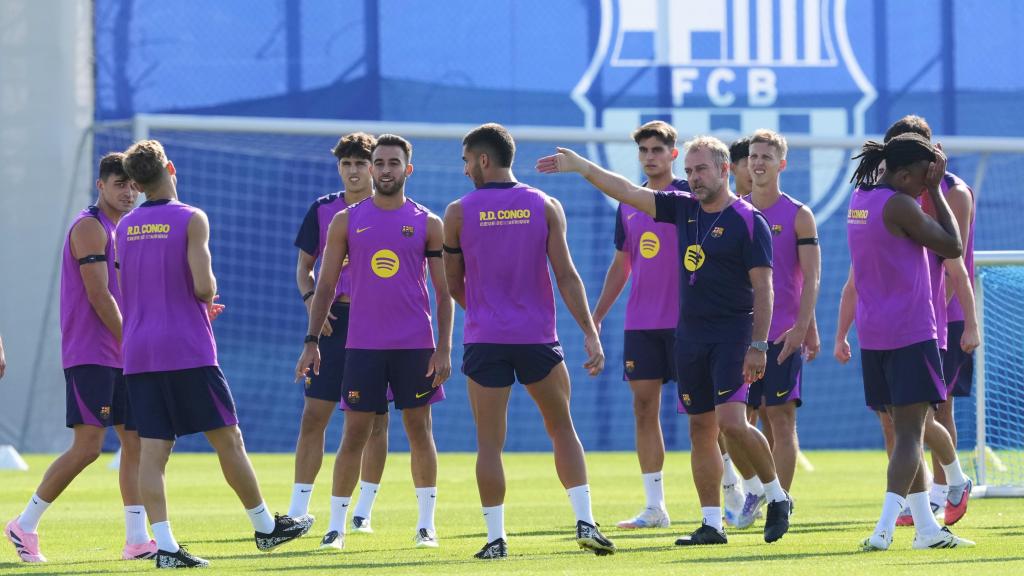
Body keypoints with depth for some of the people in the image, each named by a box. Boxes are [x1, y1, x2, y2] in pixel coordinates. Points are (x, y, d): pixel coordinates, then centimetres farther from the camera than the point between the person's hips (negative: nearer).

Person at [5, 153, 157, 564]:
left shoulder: (119, 231, 18)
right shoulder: (90, 227, -10)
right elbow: (98, 296, -16)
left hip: (120, 359, 9)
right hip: (89, 356, -9)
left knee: (135, 442, 4)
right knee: (87, 447, -13)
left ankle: (137, 540, 5)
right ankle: (25, 525, -2)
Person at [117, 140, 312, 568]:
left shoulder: (124, 228, 10)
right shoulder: (191, 220, -7)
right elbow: (203, 287, -16)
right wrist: (209, 295, 9)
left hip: (138, 355, 5)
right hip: (187, 350, -5)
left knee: (152, 449, 0)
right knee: (227, 439, 6)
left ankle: (164, 545, -7)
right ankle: (265, 526, 16)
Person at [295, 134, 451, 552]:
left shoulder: (427, 224, 3)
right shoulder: (346, 222, 5)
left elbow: (443, 292, 3)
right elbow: (326, 285, 7)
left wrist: (444, 349, -5)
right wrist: (311, 341, -1)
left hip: (415, 345, 0)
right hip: (362, 345, 0)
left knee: (419, 430, 3)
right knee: (354, 435, -1)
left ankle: (426, 525, 10)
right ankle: (336, 526, 3)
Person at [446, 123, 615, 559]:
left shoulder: (459, 213, -1)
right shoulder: (545, 207, 1)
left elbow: (453, 285, 8)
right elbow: (566, 276, -4)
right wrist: (590, 333, -4)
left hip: (484, 340, -1)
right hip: (537, 338, 1)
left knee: (489, 442, 3)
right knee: (562, 430, 13)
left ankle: (496, 537, 0)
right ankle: (585, 522, 2)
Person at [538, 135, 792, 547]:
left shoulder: (748, 222, -8)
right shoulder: (684, 209, 11)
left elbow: (763, 288, -11)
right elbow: (627, 192, 12)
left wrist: (758, 346, -16)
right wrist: (579, 166, 5)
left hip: (732, 333, -7)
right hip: (690, 335, 7)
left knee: (732, 423, -18)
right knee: (701, 429, 5)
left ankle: (776, 495, 2)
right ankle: (711, 524, 7)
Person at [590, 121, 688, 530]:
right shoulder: (628, 207, 13)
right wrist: (596, 317, 17)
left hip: (684, 321, -5)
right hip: (640, 324, 5)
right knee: (644, 408, 2)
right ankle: (654, 507, 6)